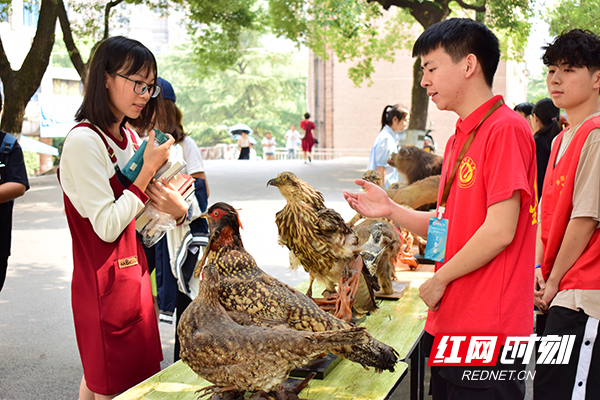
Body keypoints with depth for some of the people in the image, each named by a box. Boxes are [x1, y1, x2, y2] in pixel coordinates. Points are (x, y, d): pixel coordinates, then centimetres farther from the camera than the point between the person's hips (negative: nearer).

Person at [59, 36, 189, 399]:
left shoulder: (129, 138, 10)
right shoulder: (84, 141, -17)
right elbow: (107, 227, -21)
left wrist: (174, 208, -4)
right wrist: (149, 169, -18)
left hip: (134, 272, 9)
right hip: (104, 284, -9)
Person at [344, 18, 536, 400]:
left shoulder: (506, 129, -14)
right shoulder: (457, 141, 15)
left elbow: (500, 230, -20)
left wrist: (439, 280, -9)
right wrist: (392, 210, 4)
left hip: (488, 330, -9)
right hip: (447, 325, 9)